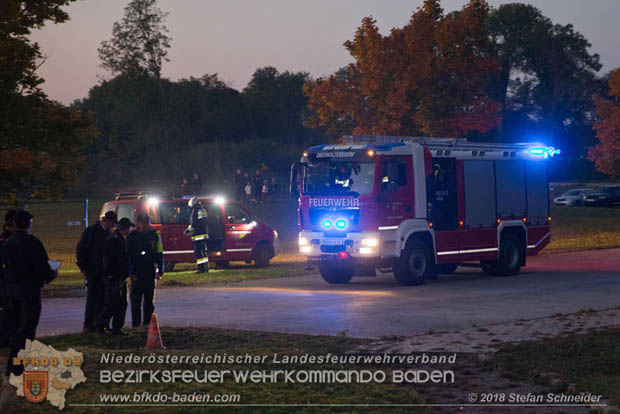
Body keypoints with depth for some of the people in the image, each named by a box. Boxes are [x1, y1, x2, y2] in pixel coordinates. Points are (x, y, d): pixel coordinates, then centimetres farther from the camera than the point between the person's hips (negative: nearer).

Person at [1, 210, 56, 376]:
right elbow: (42, 267, -17)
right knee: (27, 327, -3)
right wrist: (51, 275, 5)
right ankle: (14, 366, -9)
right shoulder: (33, 242, -15)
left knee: (20, 326, 18)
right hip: (29, 289, -7)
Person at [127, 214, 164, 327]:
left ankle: (148, 321, 14)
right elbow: (128, 255, -1)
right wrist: (131, 273, -8)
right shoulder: (132, 236, -3)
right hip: (137, 273, -2)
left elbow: (159, 254, 7)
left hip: (150, 272, 2)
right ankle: (136, 322, -2)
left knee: (149, 298, 7)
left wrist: (160, 271, 2)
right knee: (136, 298, -5)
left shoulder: (155, 235, 2)